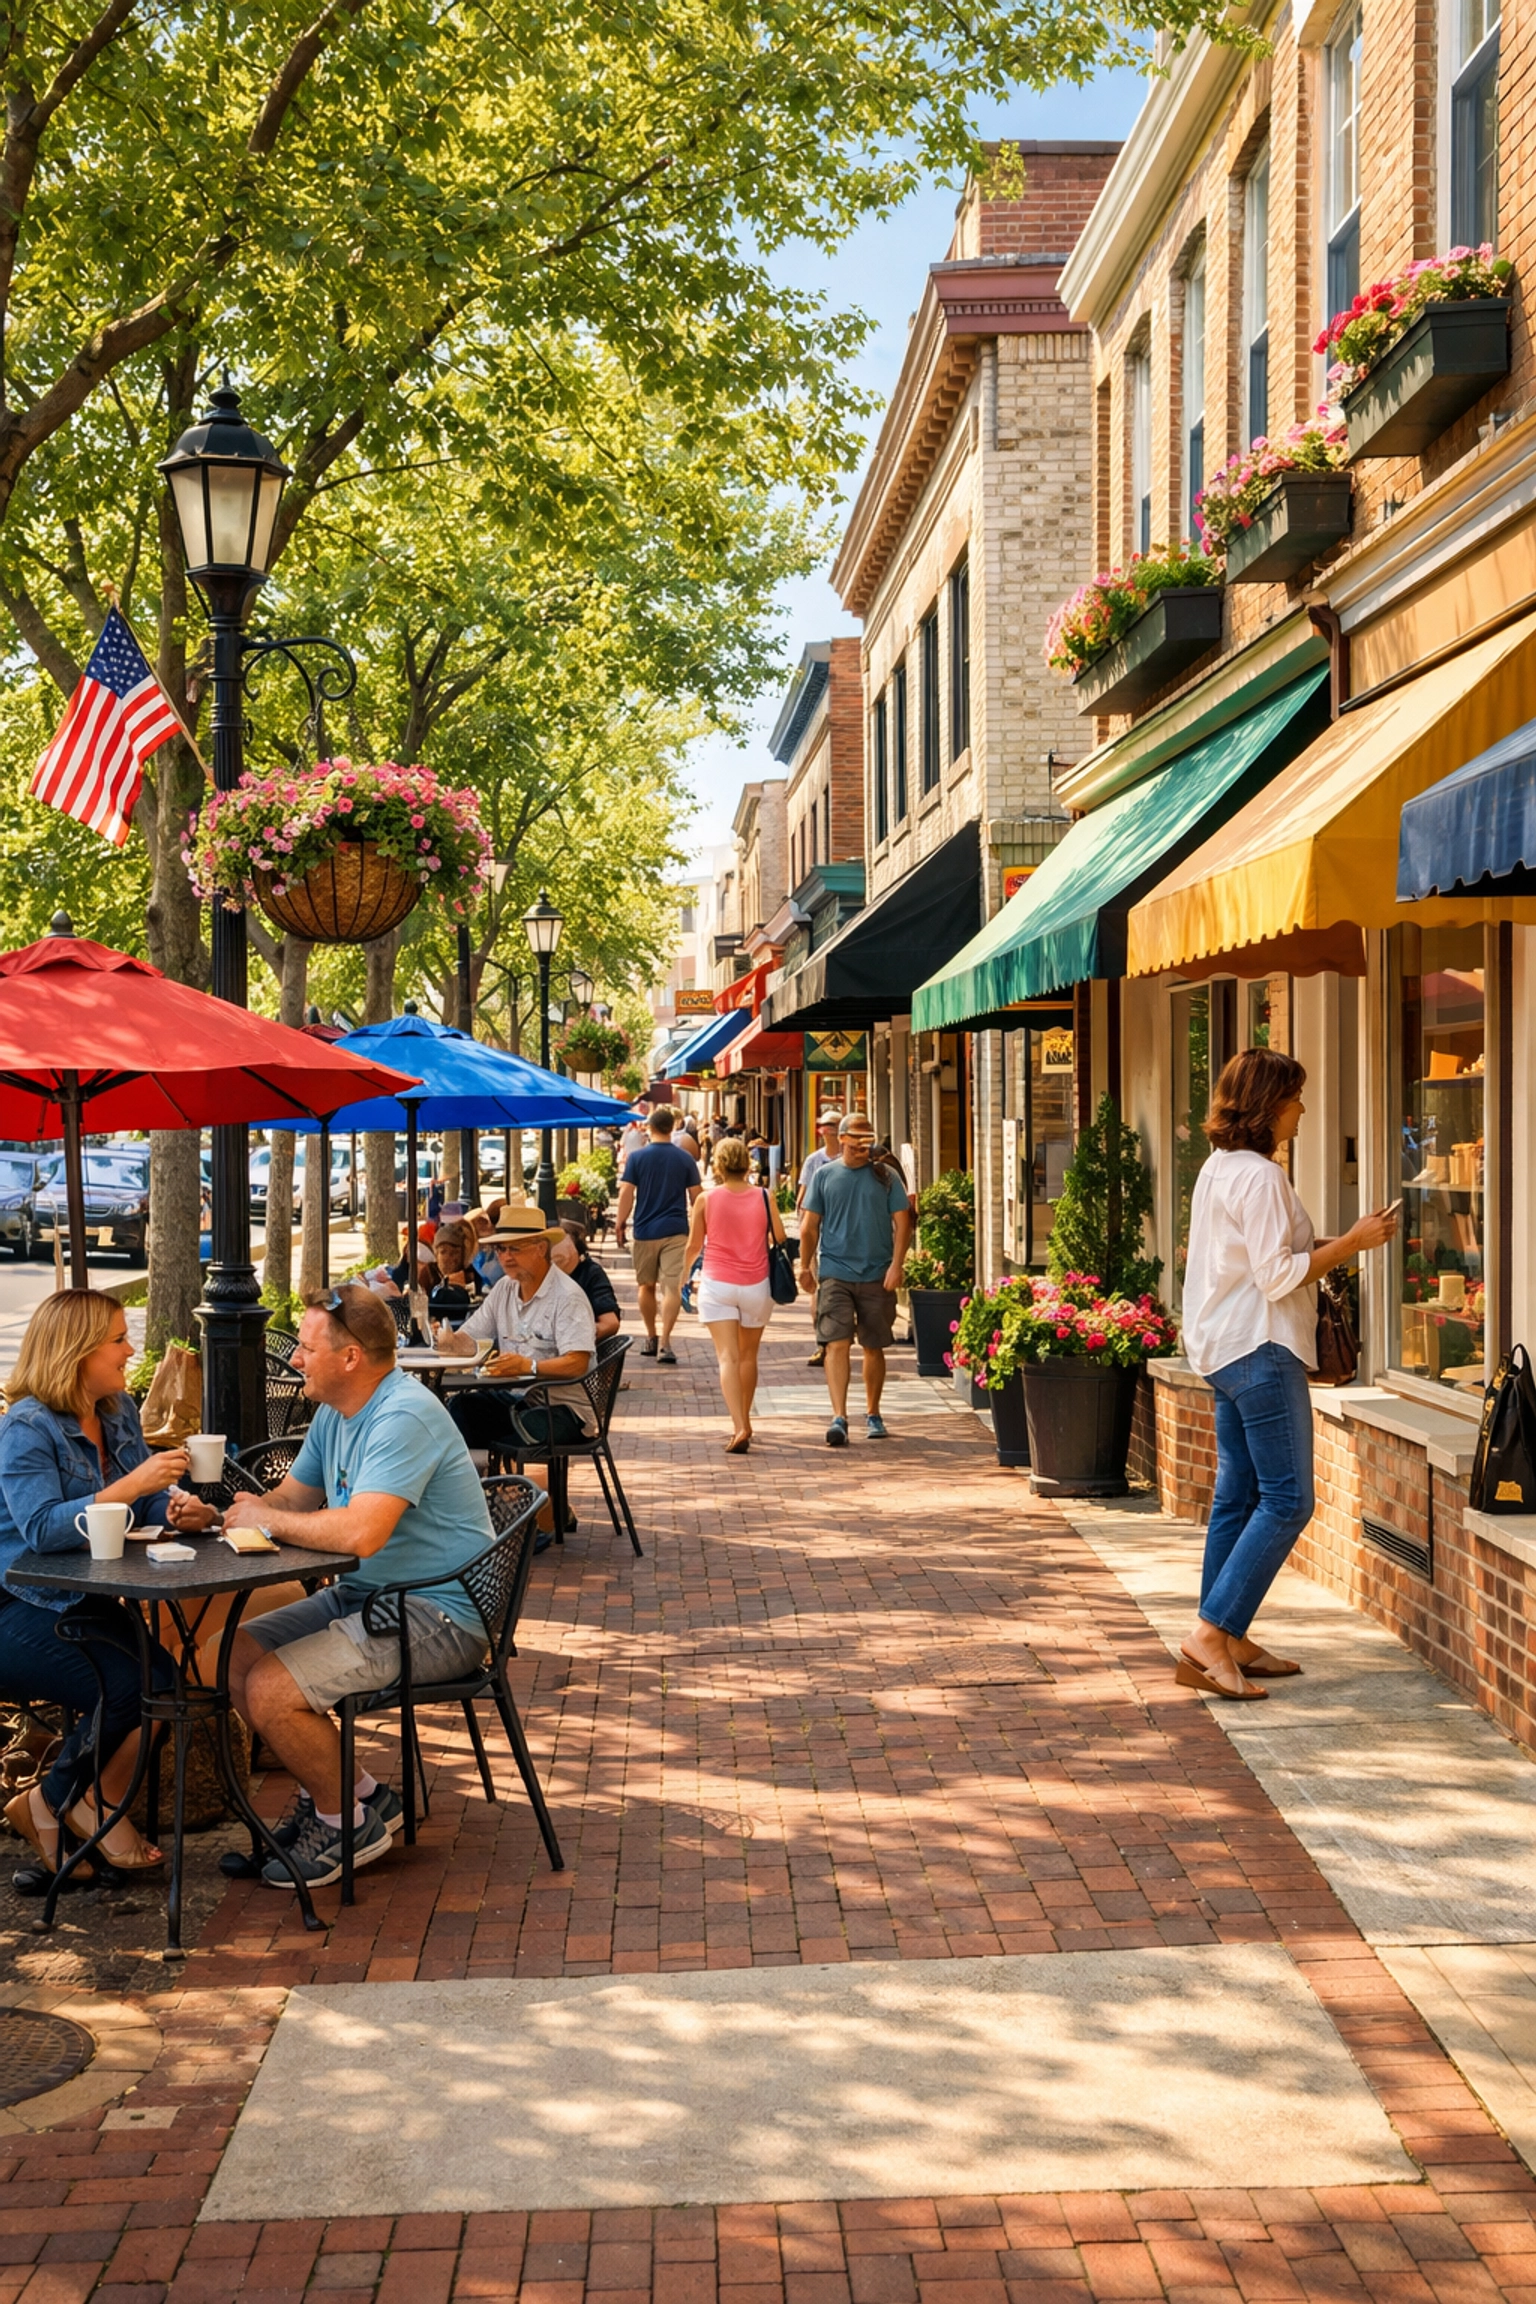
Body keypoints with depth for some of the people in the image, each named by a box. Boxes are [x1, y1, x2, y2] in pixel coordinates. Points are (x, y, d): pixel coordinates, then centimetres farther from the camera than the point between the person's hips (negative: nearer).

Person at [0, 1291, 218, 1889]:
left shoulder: (119, 1413, 8)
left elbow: (144, 1503, 10)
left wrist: (175, 1508, -14)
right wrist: (131, 1486, -34)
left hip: (88, 1603, 7)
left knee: (166, 1678, -17)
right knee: (129, 1686, -24)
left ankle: (53, 1808, 0)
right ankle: (55, 1806, 3)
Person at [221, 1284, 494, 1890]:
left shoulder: (404, 1417, -22)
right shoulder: (334, 1413, 11)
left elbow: (360, 1533, -33)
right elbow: (290, 1500, 17)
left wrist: (267, 1520, -18)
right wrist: (218, 1513, -3)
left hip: (436, 1616, -10)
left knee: (271, 1690, -20)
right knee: (233, 1655, 3)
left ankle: (346, 1820, 5)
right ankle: (352, 1794, 13)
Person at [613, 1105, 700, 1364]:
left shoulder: (637, 1157, -3)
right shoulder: (685, 1159, 1)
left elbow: (626, 1193, -6)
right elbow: (695, 1196, 5)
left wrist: (620, 1224, 2)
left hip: (645, 1230, 0)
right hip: (676, 1231, 0)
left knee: (646, 1285, 16)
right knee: (672, 1286, -5)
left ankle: (651, 1338, 24)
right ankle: (664, 1341, -16)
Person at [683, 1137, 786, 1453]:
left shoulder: (706, 1200, -6)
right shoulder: (764, 1197, -5)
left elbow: (694, 1245, 3)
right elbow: (780, 1239, 3)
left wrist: (686, 1269, 23)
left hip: (717, 1285, -2)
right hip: (756, 1285, 2)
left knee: (728, 1357, -6)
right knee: (748, 1356, 18)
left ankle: (740, 1427, -21)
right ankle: (742, 1421, 30)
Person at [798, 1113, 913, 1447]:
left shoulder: (886, 1176, 3)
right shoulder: (825, 1175, 4)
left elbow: (902, 1222, 2)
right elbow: (809, 1226, 9)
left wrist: (896, 1266, -8)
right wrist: (805, 1266, 6)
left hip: (877, 1276, 1)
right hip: (835, 1273, -1)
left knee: (874, 1348, 10)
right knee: (837, 1344, -12)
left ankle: (873, 1414, 26)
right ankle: (839, 1418, -15)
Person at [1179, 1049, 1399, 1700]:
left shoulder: (1218, 1169, 14)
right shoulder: (1260, 1176, -16)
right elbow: (1276, 1276, -19)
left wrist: (1332, 1245, 15)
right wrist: (1351, 1243, -12)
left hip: (1224, 1352, 10)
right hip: (1261, 1351, -10)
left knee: (1237, 1499, 12)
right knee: (1287, 1501, -8)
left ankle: (1229, 1642, 16)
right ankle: (1210, 1636, -11)